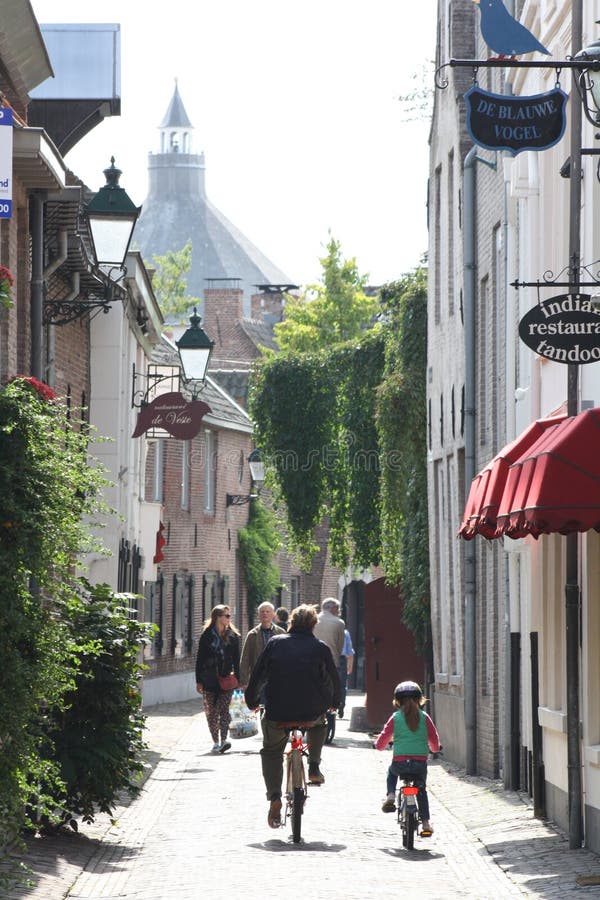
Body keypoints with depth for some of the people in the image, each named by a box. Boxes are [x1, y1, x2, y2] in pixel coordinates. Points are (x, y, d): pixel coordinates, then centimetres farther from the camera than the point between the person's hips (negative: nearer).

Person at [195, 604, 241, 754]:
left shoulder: (233, 636, 8)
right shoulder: (207, 636, 2)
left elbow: (236, 659, 12)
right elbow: (200, 659, 3)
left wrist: (238, 679, 6)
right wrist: (199, 681, -1)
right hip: (209, 680, 0)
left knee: (223, 709, -13)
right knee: (211, 711, 3)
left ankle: (223, 740, -21)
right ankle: (216, 742, 11)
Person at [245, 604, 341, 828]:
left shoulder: (275, 643, 5)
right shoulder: (320, 648, 4)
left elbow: (258, 675, 7)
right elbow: (333, 680, 14)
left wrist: (251, 700, 22)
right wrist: (334, 703, 34)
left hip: (277, 713, 0)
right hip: (312, 712, 0)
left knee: (271, 751, 21)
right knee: (319, 724, 37)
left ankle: (274, 797, 2)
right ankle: (314, 767, 26)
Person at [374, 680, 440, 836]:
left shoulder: (395, 718, 4)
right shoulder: (424, 717, 5)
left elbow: (381, 743, 7)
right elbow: (434, 740, 8)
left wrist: (379, 745, 31)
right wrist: (434, 749, 32)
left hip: (400, 761, -1)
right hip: (420, 762, 1)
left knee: (392, 772, 36)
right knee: (421, 791, 25)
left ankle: (390, 795, 13)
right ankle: (425, 822, 18)